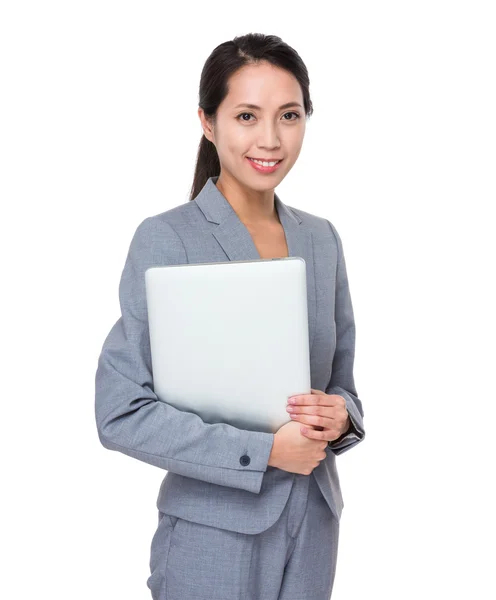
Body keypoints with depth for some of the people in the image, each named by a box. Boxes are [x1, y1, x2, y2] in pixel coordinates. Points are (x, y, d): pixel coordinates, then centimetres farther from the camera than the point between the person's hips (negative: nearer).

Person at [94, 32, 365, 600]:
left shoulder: (322, 239, 4)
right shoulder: (165, 239, -13)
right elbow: (121, 412, -16)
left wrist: (340, 415, -10)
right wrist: (262, 451, -19)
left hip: (314, 528, 5)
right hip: (215, 536, -5)